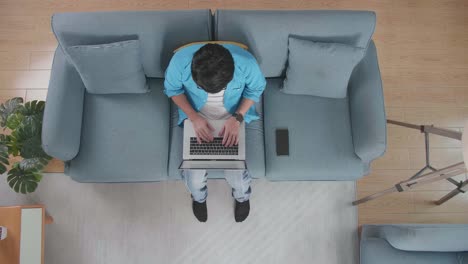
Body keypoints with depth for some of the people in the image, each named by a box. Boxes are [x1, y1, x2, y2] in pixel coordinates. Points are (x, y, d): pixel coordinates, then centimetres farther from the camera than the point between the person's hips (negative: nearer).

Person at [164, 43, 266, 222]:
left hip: (234, 118, 0)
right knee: (194, 177, -7)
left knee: (236, 171, -10)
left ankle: (242, 196, 31)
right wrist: (194, 117, -22)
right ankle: (199, 197, 33)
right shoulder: (180, 61, -32)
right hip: (197, 118, 1)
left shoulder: (246, 63, -32)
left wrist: (237, 118, -22)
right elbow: (172, 90, -10)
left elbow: (255, 90, -10)